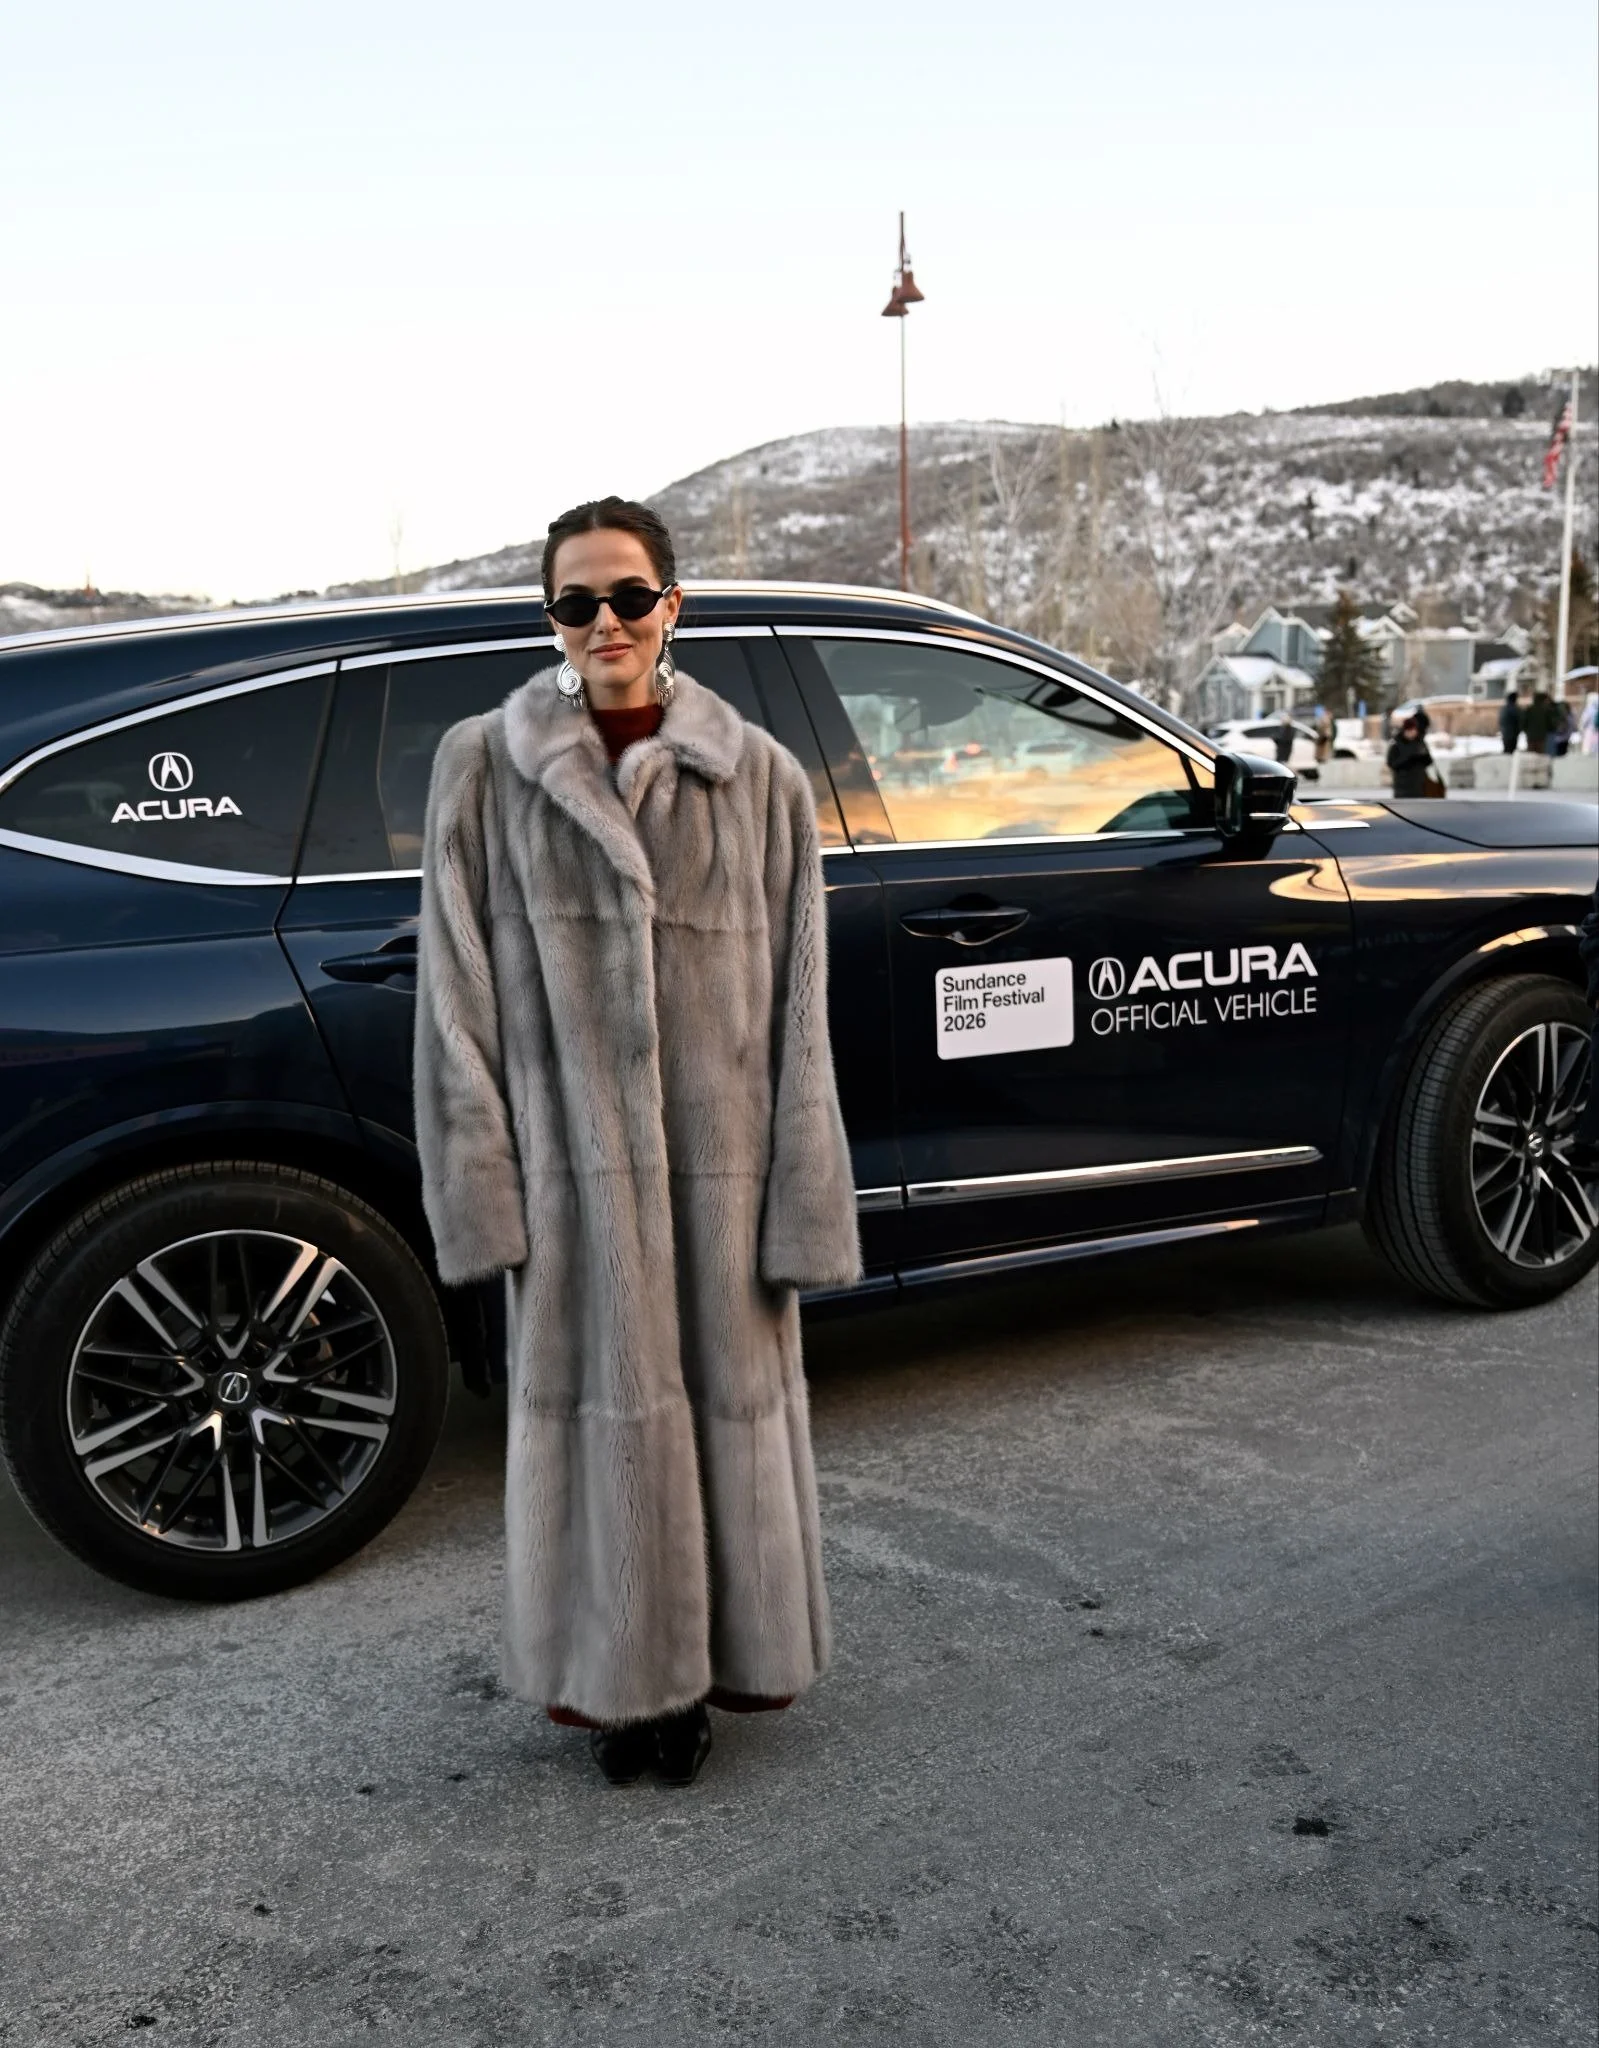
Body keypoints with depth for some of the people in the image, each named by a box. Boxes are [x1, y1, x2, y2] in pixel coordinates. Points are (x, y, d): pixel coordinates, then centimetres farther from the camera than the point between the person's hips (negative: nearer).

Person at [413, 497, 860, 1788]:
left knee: (730, 1403, 10)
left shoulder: (760, 777, 2)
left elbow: (797, 1013, 0)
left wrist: (801, 1203, -4)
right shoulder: (485, 767, 1)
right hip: (569, 1158, -1)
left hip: (720, 1160, 1)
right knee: (592, 1411, 8)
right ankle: (614, 1680, 27)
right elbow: (457, 995, 0)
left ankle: (709, 1668, 31)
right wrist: (478, 1184, -7)